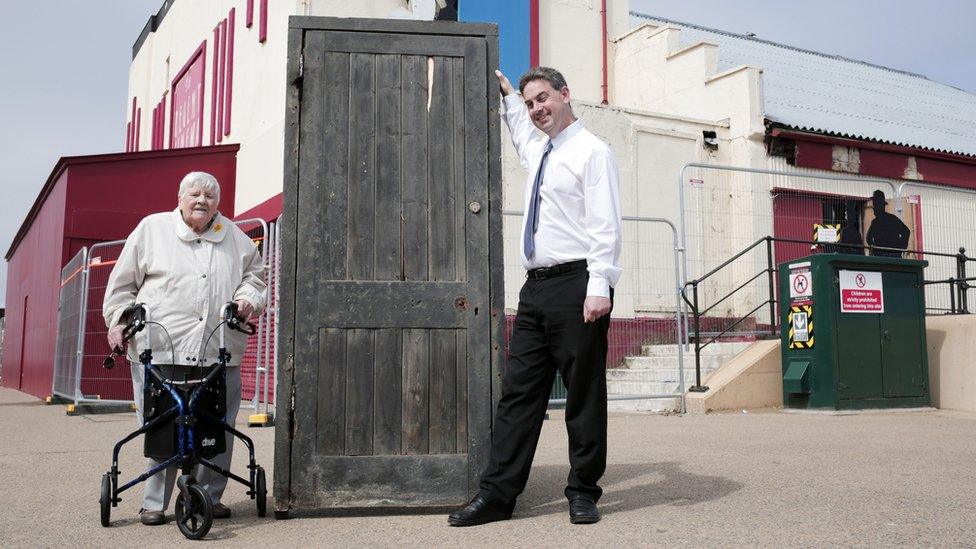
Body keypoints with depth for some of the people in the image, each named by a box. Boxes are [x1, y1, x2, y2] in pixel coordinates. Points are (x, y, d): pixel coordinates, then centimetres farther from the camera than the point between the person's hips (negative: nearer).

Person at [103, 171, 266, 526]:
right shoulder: (152, 228, 10)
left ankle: (209, 496, 18)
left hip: (219, 353, 3)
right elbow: (123, 282, 12)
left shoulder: (235, 238, 16)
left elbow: (254, 275, 25)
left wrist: (248, 298, 5)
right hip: (159, 350, -2)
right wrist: (119, 320, 4)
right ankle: (155, 502, 11)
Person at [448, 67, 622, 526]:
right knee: (519, 390, 5)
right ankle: (497, 494, 8)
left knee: (584, 394, 1)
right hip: (536, 286, 8)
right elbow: (520, 129, 49)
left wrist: (599, 287, -21)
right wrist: (508, 95, 48)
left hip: (575, 284, -8)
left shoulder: (592, 151, -3)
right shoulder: (538, 152, 21)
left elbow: (606, 226, -13)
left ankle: (583, 493, 12)